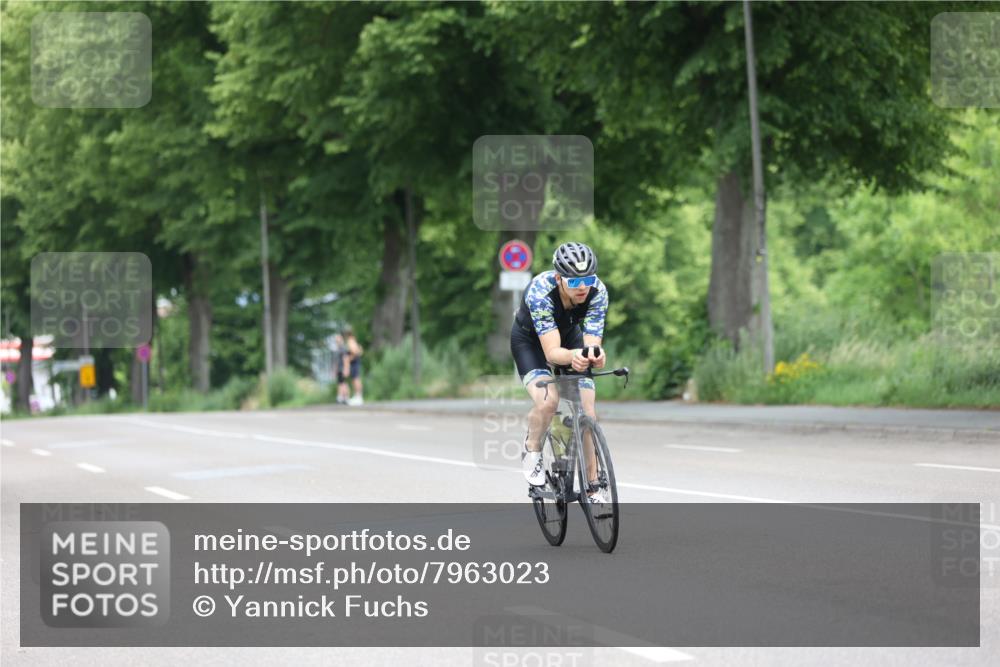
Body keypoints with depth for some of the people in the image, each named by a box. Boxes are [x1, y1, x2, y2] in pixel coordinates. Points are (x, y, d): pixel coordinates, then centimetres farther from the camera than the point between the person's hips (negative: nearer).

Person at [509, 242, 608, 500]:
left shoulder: (597, 291, -30)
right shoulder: (540, 291, -39)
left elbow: (592, 341, -34)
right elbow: (552, 352, -43)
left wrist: (595, 355, -58)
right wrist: (573, 356, -65)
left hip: (569, 334, 3)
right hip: (530, 339, -3)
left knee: (588, 413, -10)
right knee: (547, 400, -30)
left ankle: (591, 489, 3)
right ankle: (532, 452, 0)